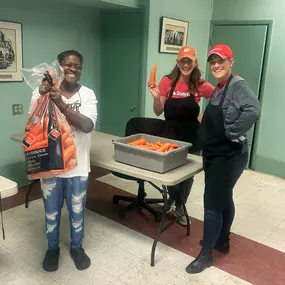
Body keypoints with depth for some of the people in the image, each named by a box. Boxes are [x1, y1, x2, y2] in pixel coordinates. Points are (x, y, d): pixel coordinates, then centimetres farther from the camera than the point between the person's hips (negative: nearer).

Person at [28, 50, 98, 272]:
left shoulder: (88, 94, -5)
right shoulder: (42, 92, -5)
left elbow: (88, 125, -20)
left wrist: (62, 104, -30)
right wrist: (41, 97, -24)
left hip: (77, 164, 0)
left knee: (77, 210, 16)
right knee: (52, 211, 17)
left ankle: (77, 247, 40)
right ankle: (53, 248, 41)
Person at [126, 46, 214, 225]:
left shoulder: (200, 85, -9)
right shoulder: (167, 81, -6)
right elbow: (158, 112, -3)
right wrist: (156, 97, -22)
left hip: (191, 137, 1)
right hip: (169, 132, 0)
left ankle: (180, 206, 39)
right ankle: (173, 198, 38)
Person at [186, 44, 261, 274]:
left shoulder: (238, 86, -16)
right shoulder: (218, 89, 10)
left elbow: (253, 111, -34)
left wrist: (232, 133, -26)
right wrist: (201, 122, -4)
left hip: (229, 157, -9)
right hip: (214, 155, 9)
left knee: (212, 204, -2)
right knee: (224, 199, 20)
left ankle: (206, 253, 14)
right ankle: (222, 241, 38)